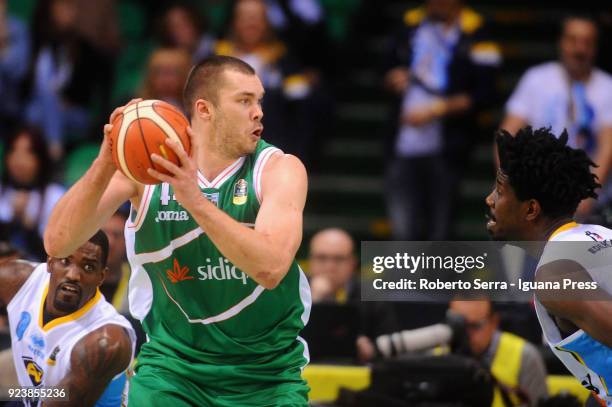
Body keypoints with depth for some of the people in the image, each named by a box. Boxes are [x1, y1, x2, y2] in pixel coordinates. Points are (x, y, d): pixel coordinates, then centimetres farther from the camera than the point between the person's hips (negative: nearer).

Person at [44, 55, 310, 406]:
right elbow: (57, 244, -15)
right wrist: (105, 164, -29)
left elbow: (271, 268, -27)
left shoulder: (280, 169, -10)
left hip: (268, 373, 0)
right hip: (172, 361, 0)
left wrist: (195, 200, -37)